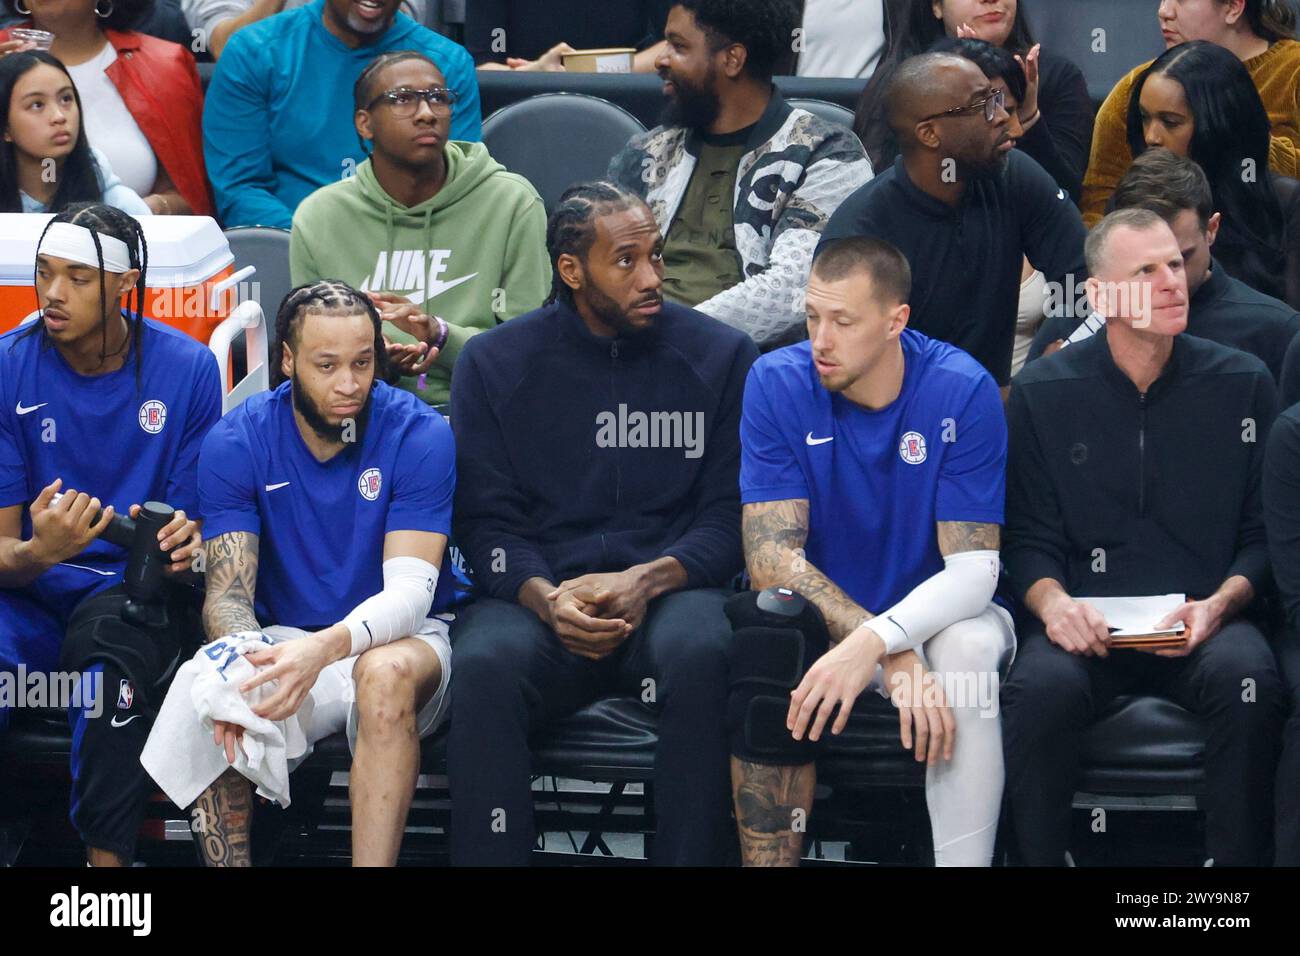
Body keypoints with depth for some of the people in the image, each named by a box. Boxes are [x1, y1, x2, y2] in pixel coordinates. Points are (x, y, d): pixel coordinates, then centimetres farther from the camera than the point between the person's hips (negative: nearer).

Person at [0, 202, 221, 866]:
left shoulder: (185, 369, -2)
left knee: (109, 641, -37)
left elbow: (201, 523, 5)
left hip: (136, 588, -1)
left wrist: (187, 540, -21)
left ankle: (107, 856, -28)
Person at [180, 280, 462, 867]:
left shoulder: (421, 436, -11)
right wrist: (245, 661, -36)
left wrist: (328, 646, -41)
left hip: (402, 637, -2)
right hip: (284, 639, 2)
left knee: (386, 673, -38)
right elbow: (227, 593, -10)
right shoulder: (236, 443, -5)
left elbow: (410, 590, -19)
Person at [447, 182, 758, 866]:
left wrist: (650, 580, -14)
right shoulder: (494, 363, 9)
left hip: (670, 588, 0)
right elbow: (485, 520, 6)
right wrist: (546, 598, -15)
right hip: (539, 596, 0)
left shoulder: (720, 355, 8)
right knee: (484, 662, -34)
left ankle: (693, 859, -28)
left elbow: (731, 516, 5)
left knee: (702, 654, -36)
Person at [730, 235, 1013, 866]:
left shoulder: (962, 392, -14)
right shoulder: (777, 383, -10)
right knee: (762, 649, -33)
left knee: (970, 648, -35)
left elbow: (973, 570, -18)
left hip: (934, 615, -1)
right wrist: (895, 659, -30)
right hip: (817, 618, 1)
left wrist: (873, 643, -38)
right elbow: (771, 555, -16)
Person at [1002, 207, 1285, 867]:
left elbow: (1263, 534, 10)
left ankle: (1235, 862, -16)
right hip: (1085, 621, 0)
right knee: (1040, 689, -34)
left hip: (1202, 621, 0)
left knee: (1248, 683, -34)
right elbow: (1028, 538, 8)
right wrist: (1052, 601, -13)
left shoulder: (1243, 384, 8)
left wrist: (1221, 603, -9)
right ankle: (1042, 862, -12)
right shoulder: (1042, 393, 7)